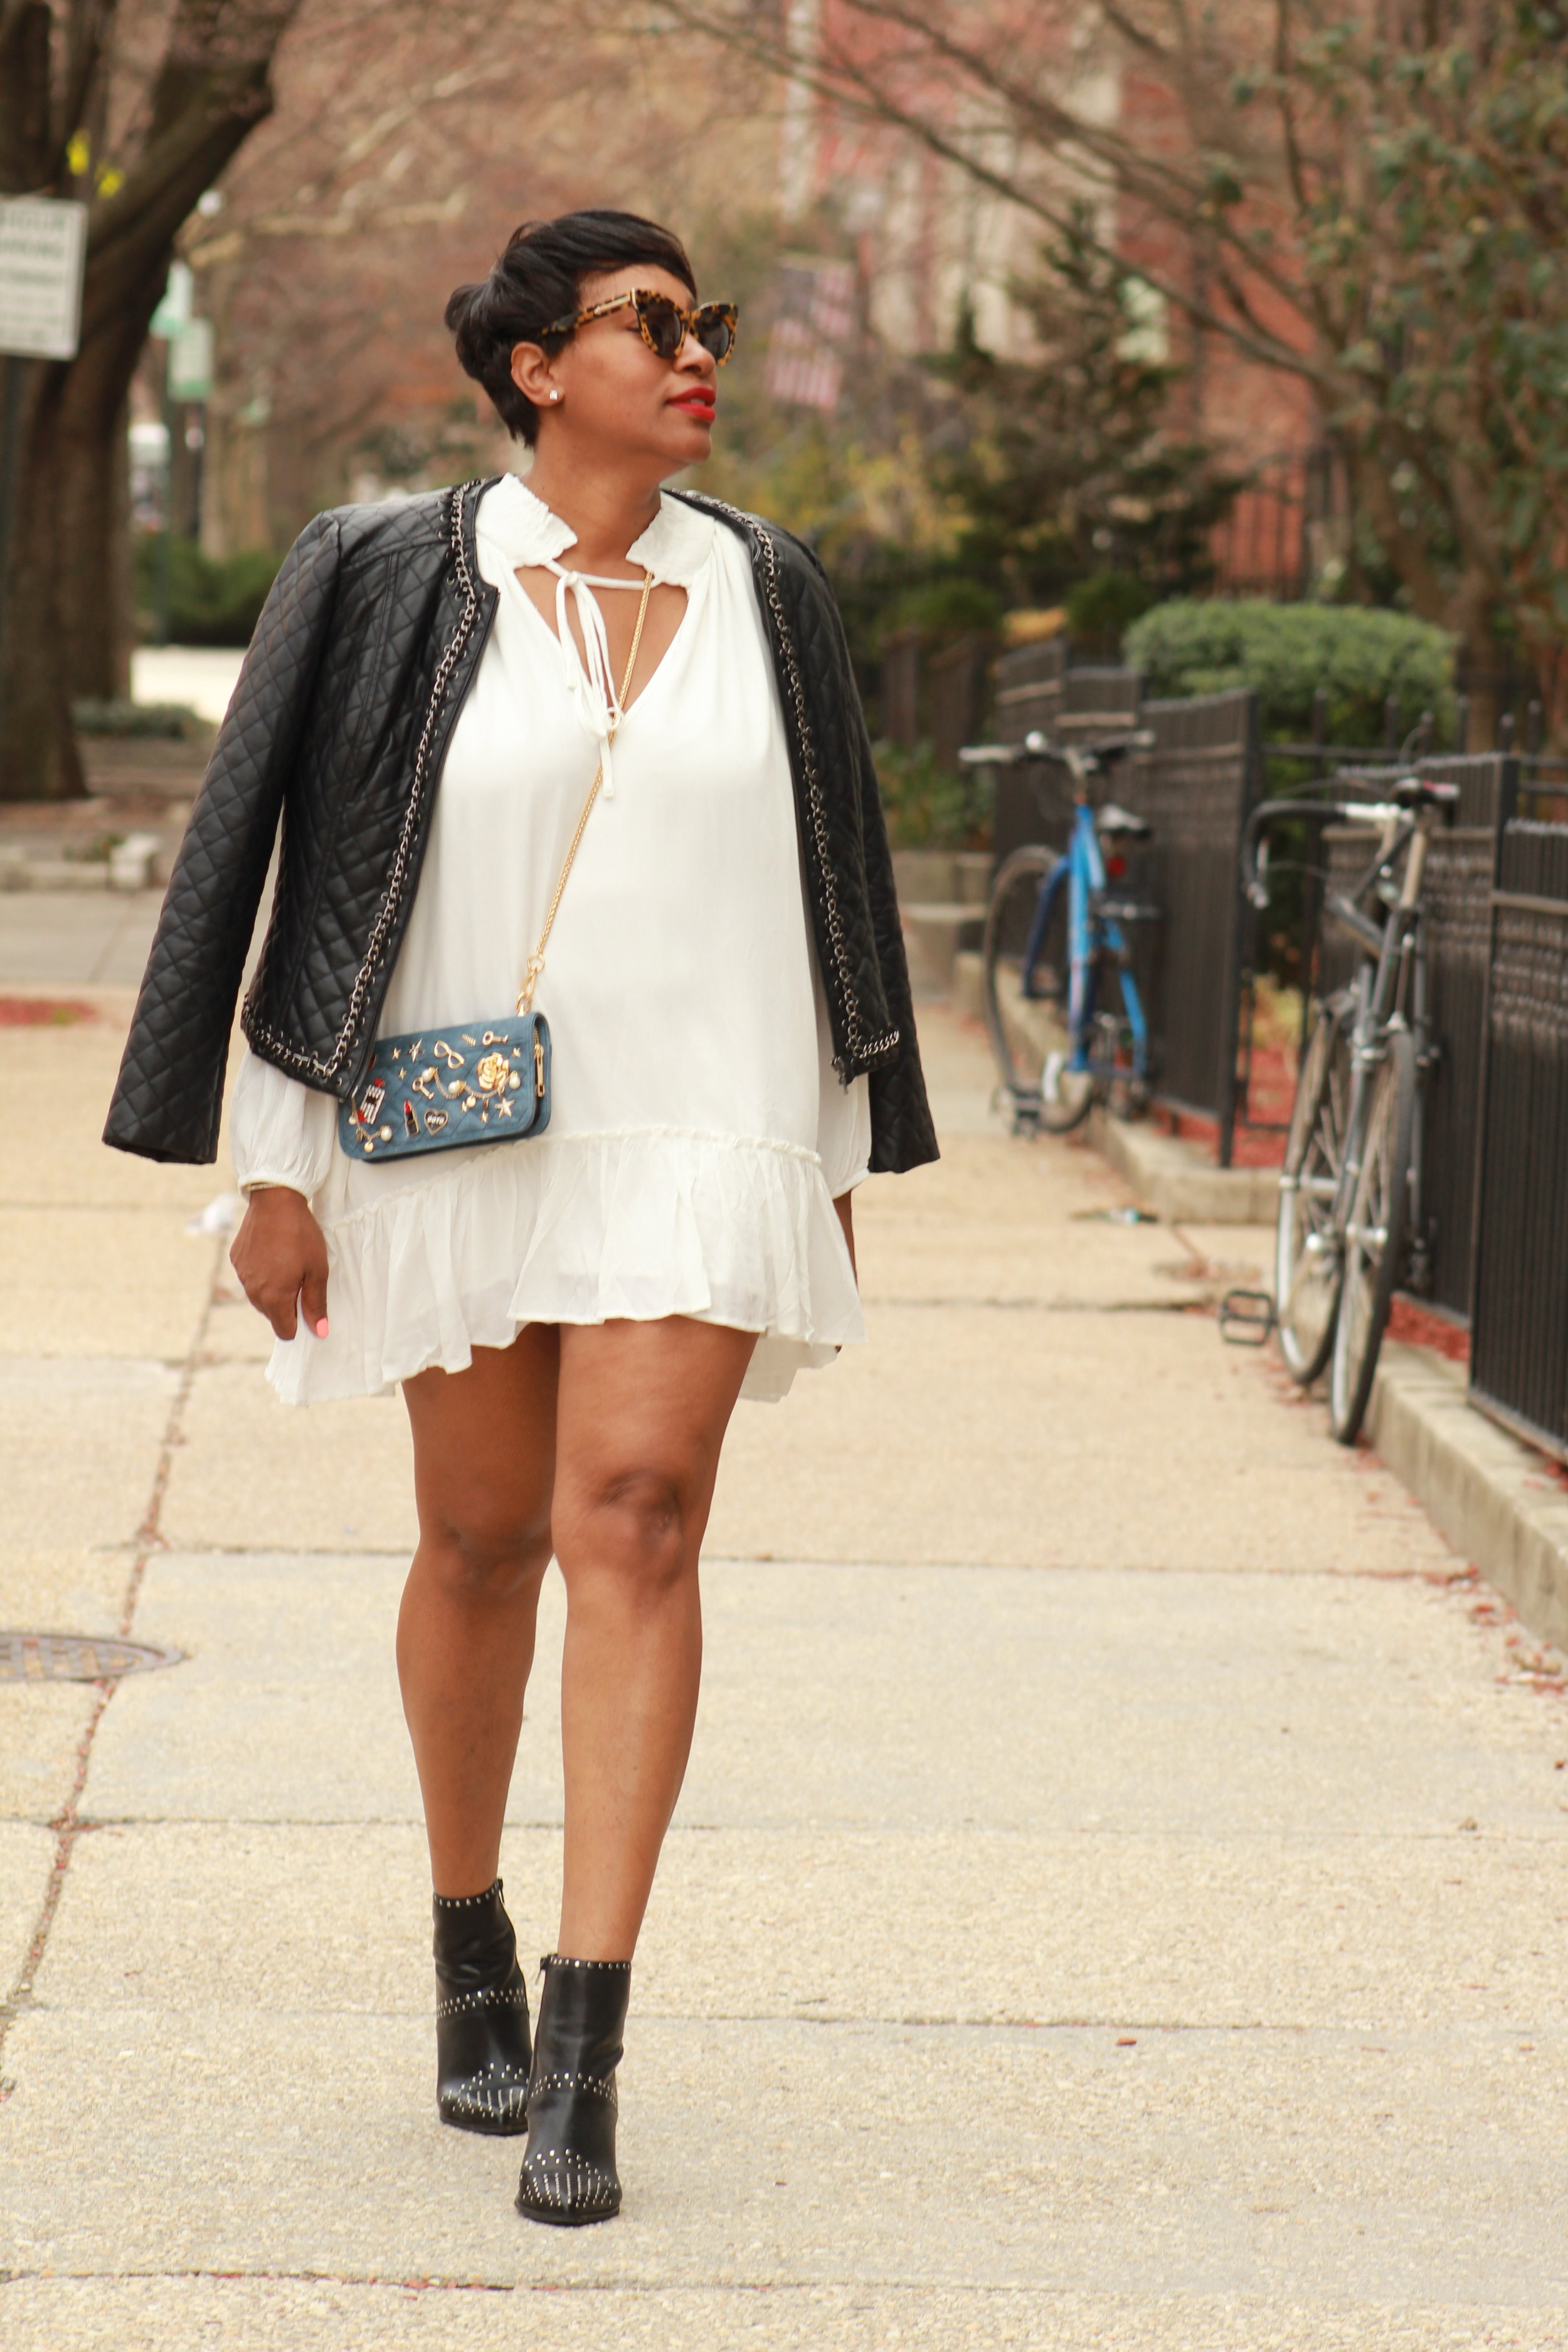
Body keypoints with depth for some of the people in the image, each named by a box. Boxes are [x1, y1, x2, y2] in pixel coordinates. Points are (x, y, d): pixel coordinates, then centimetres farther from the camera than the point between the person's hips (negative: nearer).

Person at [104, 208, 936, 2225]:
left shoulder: (763, 596, 8)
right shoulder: (396, 584, -1)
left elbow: (832, 886, 16)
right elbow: (293, 868, -1)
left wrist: (843, 1165, 15)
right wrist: (277, 1172, -5)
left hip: (698, 1134, 1)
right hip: (460, 1137, -1)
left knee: (635, 1524, -13)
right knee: (484, 1539, 8)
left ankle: (584, 2052, -14)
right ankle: (469, 1945, 32)